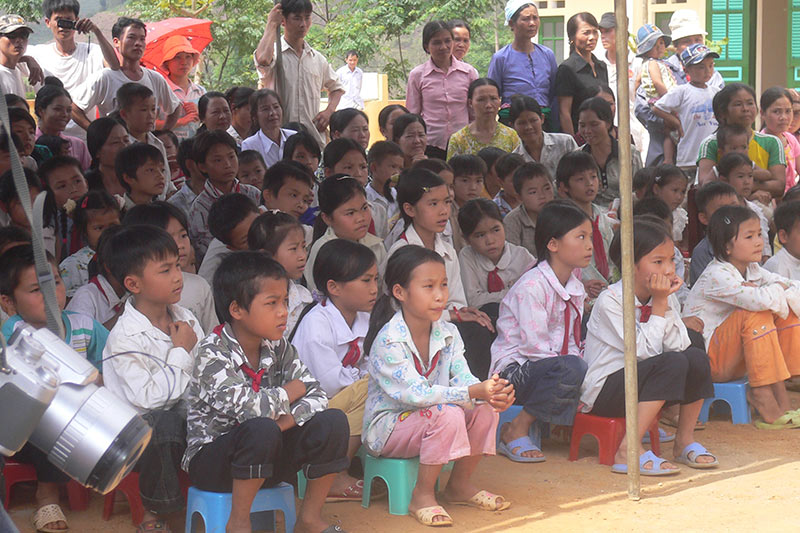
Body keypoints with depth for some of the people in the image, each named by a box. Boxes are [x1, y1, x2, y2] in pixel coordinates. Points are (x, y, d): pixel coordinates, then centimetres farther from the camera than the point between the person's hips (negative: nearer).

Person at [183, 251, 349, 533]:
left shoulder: (278, 348, 1)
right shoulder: (212, 353, -19)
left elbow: (317, 397, -3)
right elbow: (245, 406, -32)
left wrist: (285, 421, -24)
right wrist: (290, 392, -13)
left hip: (263, 461, 6)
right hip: (211, 461, -6)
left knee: (333, 421, -13)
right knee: (262, 429, -36)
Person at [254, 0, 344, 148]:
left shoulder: (318, 59, 15)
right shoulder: (274, 53, 0)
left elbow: (336, 88, 30)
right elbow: (263, 59, -26)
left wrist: (329, 111, 8)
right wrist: (271, 24, -9)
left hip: (314, 138, 4)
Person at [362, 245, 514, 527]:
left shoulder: (447, 333, 0)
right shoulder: (389, 340, -24)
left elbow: (462, 378, -10)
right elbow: (414, 393, -32)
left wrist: (492, 393, -33)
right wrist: (473, 392, -39)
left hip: (427, 415, 7)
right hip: (387, 425, -7)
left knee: (485, 411, -12)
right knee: (447, 415, -31)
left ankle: (459, 485, 7)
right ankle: (422, 496, -16)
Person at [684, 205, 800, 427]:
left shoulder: (752, 270, 5)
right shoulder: (716, 275, -22)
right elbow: (762, 300, -36)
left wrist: (780, 293, -18)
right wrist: (780, 289, -15)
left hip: (734, 362, 9)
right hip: (705, 359, -9)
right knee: (755, 314, -28)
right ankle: (763, 394, -25)